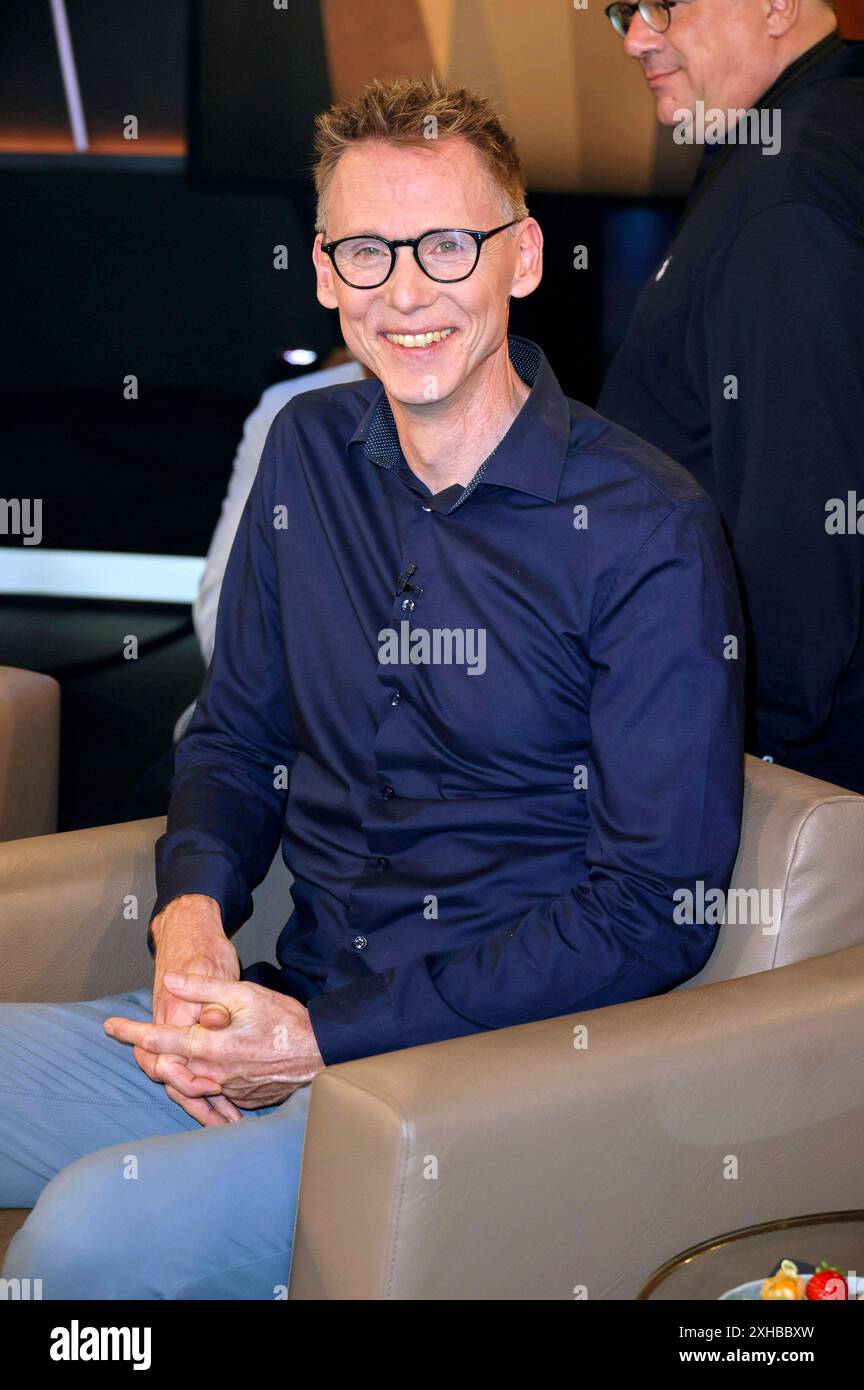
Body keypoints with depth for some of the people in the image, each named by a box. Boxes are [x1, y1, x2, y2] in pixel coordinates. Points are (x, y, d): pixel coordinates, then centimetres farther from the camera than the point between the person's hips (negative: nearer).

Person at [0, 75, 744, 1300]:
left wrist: (328, 1038, -17)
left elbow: (655, 910, -13)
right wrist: (191, 910, -6)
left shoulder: (650, 534, -11)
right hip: (291, 1015, 6)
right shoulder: (311, 451, 9)